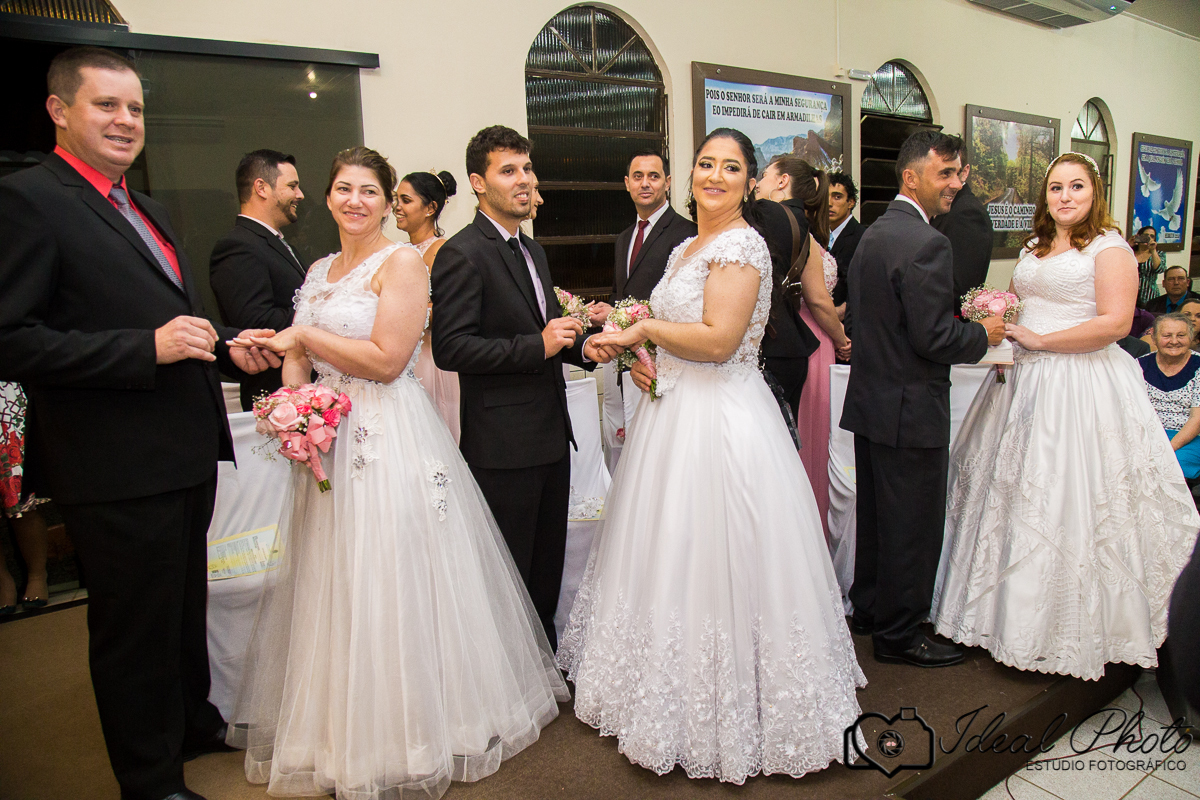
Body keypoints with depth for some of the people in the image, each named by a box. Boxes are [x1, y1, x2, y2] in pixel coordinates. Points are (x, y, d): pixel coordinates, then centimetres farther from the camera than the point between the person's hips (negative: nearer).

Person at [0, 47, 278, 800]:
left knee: (185, 604, 24)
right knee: (135, 624, 8)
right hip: (119, 468, -9)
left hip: (187, 454, 9)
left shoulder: (149, 211, 16)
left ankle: (193, 721, 46)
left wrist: (231, 346, 5)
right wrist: (150, 347, -25)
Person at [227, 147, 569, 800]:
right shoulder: (318, 271, 16)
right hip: (327, 438, 7)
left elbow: (387, 359, -16)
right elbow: (296, 358, 16)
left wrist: (306, 334, -9)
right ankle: (336, 729, 32)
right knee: (330, 585, 13)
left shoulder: (403, 263, -7)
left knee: (388, 589, 0)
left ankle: (401, 737, 19)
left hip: (391, 440, -7)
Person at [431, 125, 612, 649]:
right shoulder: (462, 253, -12)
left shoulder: (533, 251, 17)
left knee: (548, 565, 19)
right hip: (504, 444, -9)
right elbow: (450, 348, -20)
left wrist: (582, 346, 4)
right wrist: (539, 346, -22)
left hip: (551, 436, 9)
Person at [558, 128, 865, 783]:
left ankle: (726, 716, 18)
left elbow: (719, 340, -22)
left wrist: (644, 328, -11)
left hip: (721, 421, -9)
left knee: (714, 563, -1)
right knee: (671, 557, 16)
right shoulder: (686, 248, 17)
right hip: (675, 411, 10)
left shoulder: (741, 243, -11)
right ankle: (681, 697, 34)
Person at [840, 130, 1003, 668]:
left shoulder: (873, 234, 10)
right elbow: (933, 338, -23)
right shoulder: (926, 243, -20)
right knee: (913, 524, 4)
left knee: (874, 514, 20)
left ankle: (869, 608, 36)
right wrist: (983, 335, -5)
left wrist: (961, 323, 17)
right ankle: (898, 634, 18)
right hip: (911, 408, -10)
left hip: (870, 400, 10)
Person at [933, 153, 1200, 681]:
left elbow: (1115, 322, -16)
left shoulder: (1110, 248, -5)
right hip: (1024, 381, 7)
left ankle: (1071, 624, 13)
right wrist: (995, 329, 5)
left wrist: (1038, 340, -16)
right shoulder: (1033, 250, 16)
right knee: (1018, 493, 9)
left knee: (1069, 500, -3)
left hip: (1081, 387, -7)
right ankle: (1014, 609, 22)